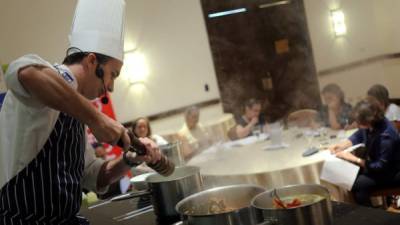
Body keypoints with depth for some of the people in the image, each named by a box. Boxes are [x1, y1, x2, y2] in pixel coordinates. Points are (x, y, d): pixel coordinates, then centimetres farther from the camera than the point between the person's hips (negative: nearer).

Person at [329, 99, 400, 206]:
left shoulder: (386, 136, -34)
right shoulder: (370, 125, -12)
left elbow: (381, 166, -30)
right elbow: (358, 136, 10)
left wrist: (354, 159, -27)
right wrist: (341, 145, -7)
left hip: (388, 173, -8)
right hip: (375, 164, 8)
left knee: (356, 184, -24)